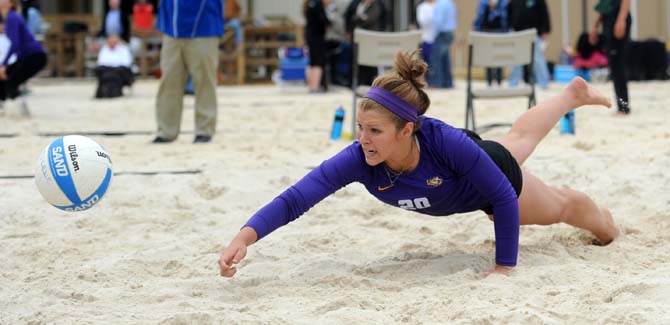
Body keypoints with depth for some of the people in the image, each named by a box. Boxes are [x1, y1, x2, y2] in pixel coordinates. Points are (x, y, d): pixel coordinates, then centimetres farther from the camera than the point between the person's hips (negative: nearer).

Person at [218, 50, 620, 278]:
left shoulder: (447, 143, -49)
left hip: (495, 177, -5)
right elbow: (295, 198, -48)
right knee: (518, 139, 37)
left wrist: (504, 266, -33)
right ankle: (574, 95, 67)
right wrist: (244, 238, -63)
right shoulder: (357, 160, -41)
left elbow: (504, 197, -36)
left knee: (560, 209, 27)